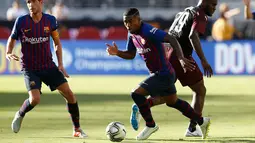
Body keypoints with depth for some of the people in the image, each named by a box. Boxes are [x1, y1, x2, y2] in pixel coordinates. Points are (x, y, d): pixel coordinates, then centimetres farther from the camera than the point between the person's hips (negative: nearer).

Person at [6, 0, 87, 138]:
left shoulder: (50, 20, -2)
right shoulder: (21, 21, -8)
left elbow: (57, 42, 9)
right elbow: (12, 39, 6)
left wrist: (60, 64, 1)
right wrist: (8, 53, -15)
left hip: (48, 66, 3)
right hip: (30, 68, -3)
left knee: (69, 94, -5)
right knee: (35, 99, -22)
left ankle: (77, 129, 10)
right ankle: (20, 115, 12)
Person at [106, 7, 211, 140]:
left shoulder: (149, 31, -24)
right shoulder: (132, 35, 4)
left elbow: (171, 39, -31)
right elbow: (131, 54, 16)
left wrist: (181, 58, -41)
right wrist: (117, 52, -4)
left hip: (163, 74, -10)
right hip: (157, 73, 10)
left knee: (136, 93, -16)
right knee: (173, 102, 24)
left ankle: (150, 125, 3)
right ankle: (202, 121, 38)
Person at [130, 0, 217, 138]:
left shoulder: (184, 12, 21)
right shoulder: (200, 16, -7)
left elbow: (168, 35, 25)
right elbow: (193, 36, -25)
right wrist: (203, 60, -30)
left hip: (168, 55, 8)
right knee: (200, 91, 10)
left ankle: (140, 107, -9)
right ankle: (192, 129, 8)